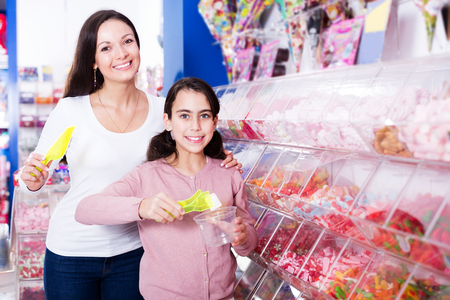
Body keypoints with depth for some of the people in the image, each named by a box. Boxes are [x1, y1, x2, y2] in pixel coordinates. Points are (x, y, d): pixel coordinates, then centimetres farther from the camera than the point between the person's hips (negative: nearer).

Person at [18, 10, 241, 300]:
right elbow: (38, 173, -4)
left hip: (132, 252, 2)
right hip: (72, 252, -1)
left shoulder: (161, 109, -5)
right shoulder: (71, 111, -13)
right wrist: (32, 181, -26)